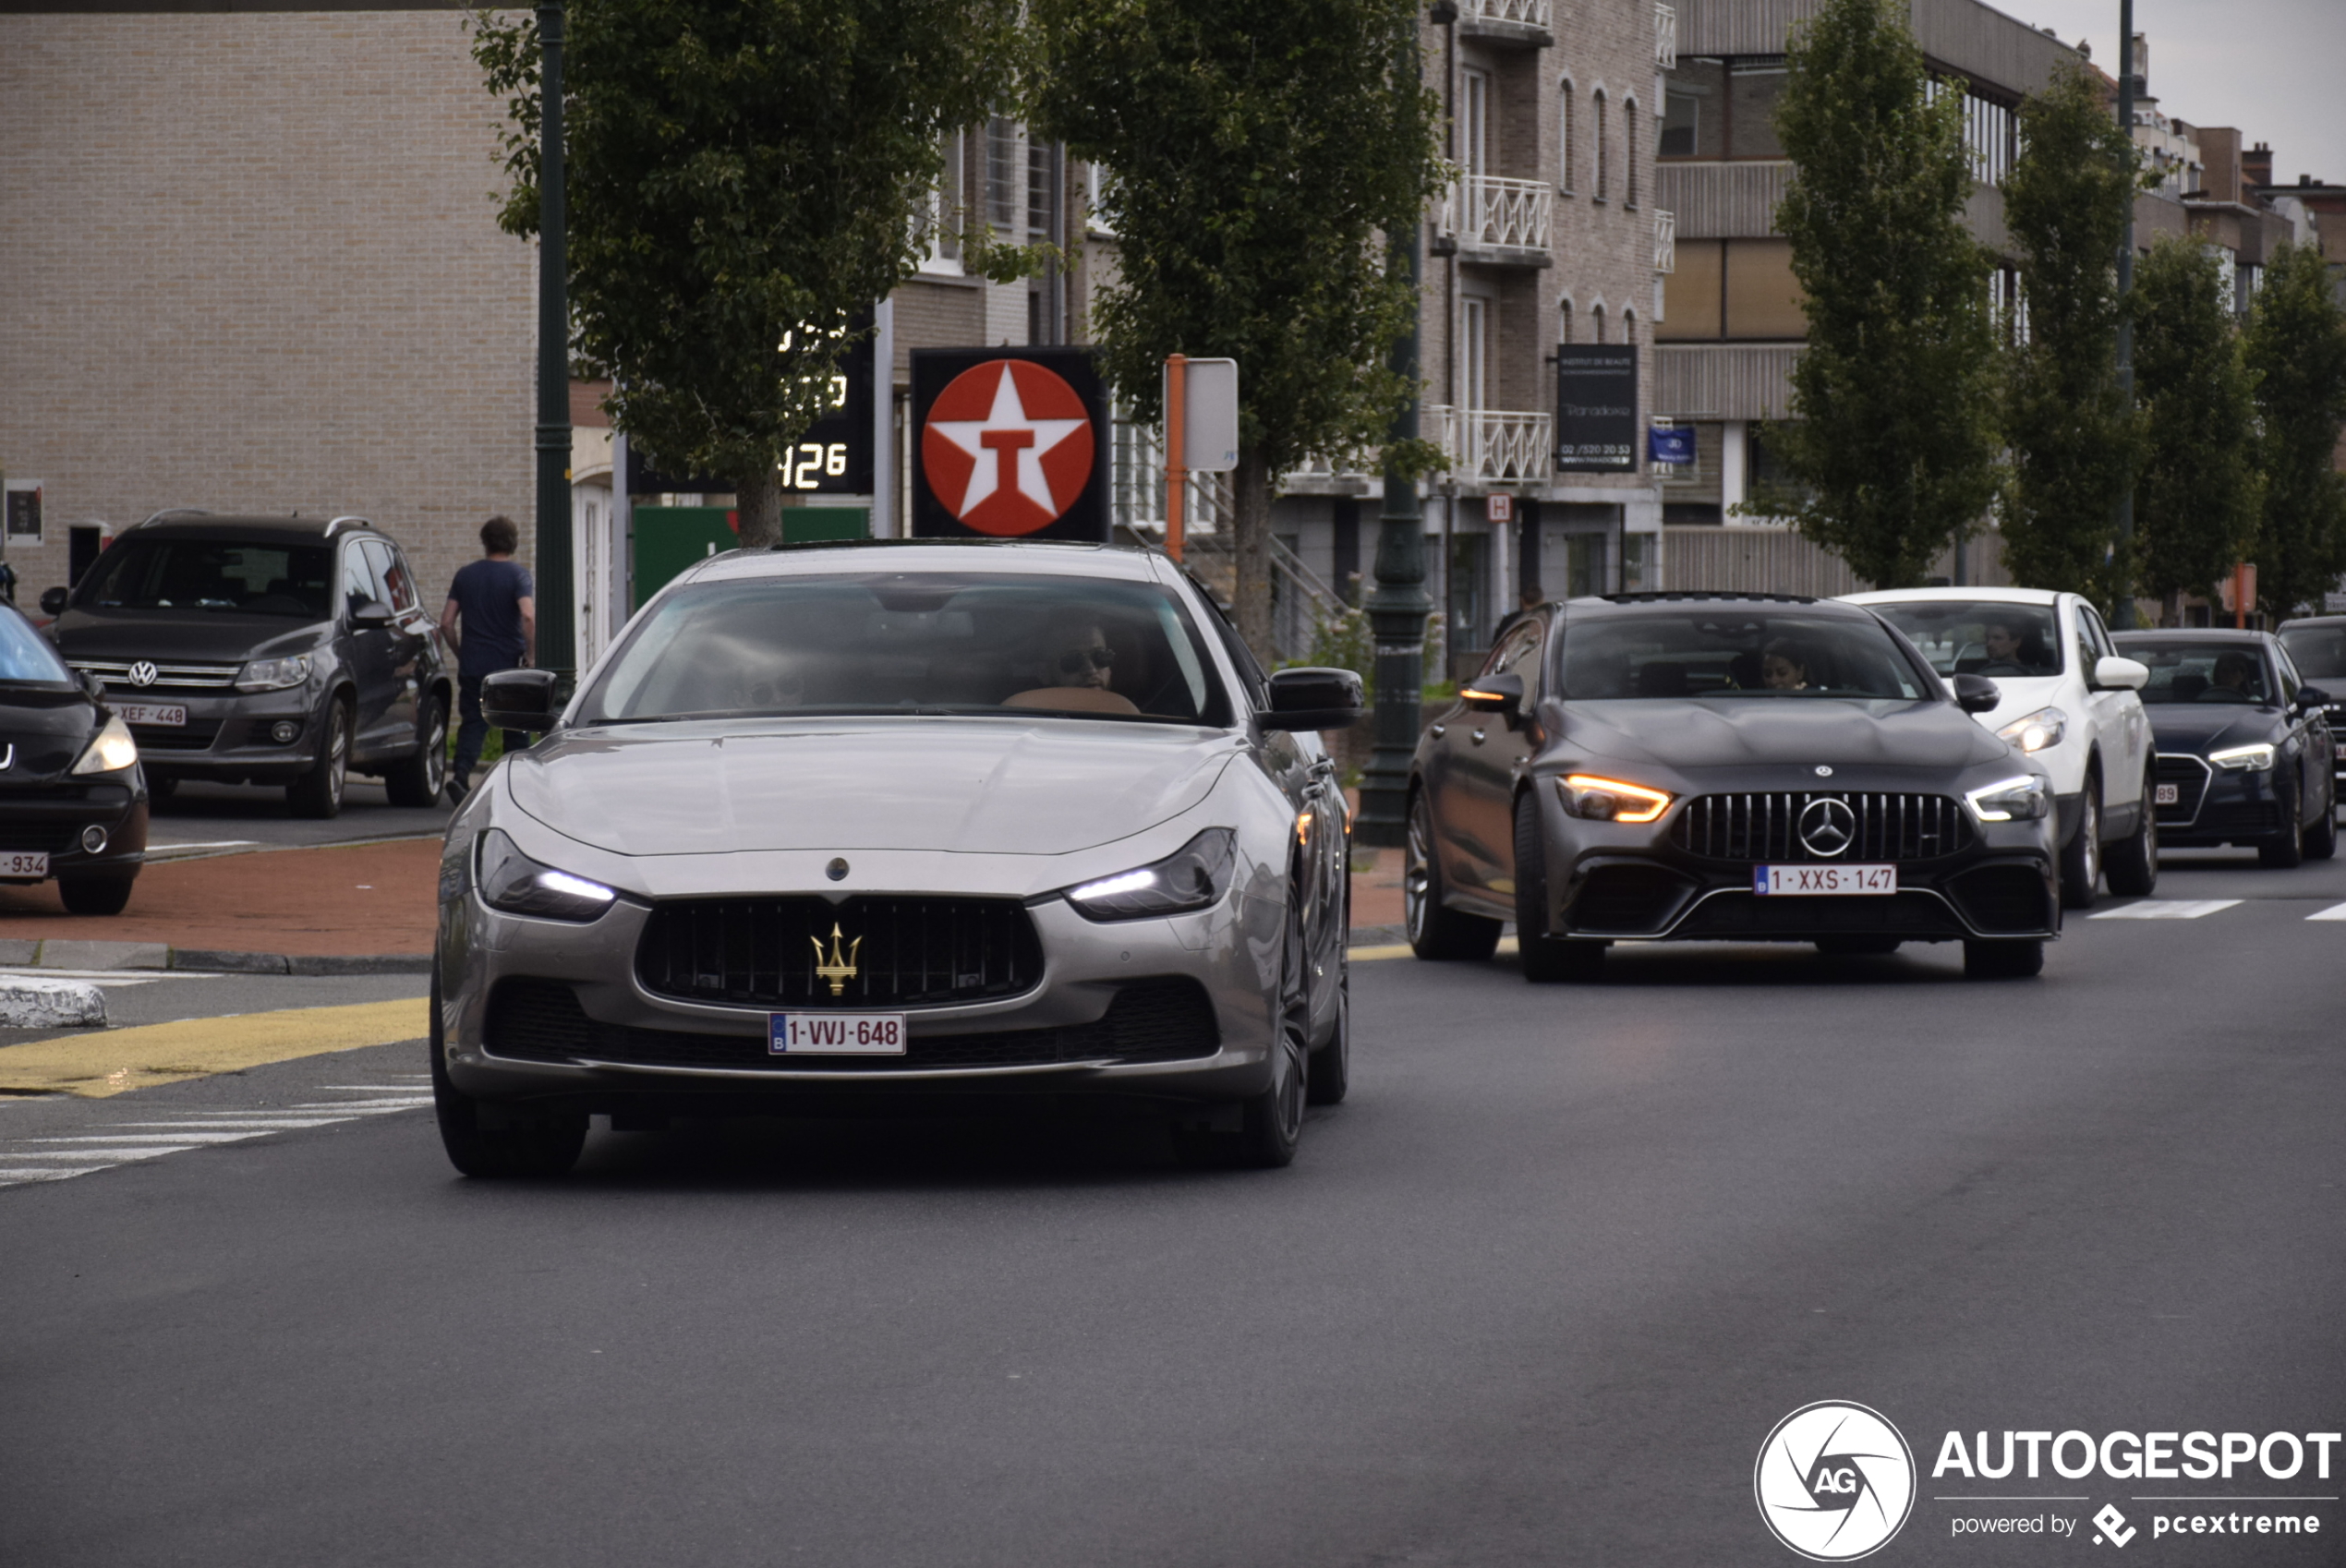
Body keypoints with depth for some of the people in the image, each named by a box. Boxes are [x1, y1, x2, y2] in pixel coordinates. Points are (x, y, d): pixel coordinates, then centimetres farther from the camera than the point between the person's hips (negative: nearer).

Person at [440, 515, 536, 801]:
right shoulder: (518, 574, -5)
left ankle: (460, 775, -20)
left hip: (472, 664, 3)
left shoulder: (465, 574, 7)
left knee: (473, 723, 3)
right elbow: (528, 617, -20)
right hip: (509, 664, -2)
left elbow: (446, 622, 5)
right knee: (516, 726, 10)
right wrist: (531, 657, -12)